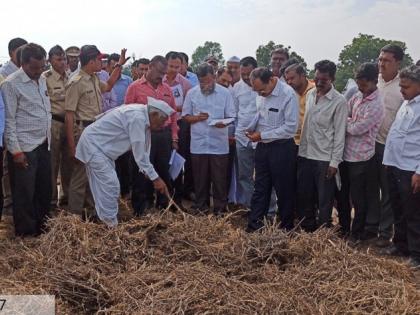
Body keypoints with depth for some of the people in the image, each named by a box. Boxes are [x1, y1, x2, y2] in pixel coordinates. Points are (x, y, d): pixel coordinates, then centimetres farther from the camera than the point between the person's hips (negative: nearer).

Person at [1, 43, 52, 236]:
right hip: (24, 148, -7)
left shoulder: (42, 80, 10)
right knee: (24, 194, 4)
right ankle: (26, 235, 19)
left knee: (44, 190, 15)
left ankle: (41, 228, 31)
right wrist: (16, 151, -16)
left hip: (43, 145, 7)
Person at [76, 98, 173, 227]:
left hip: (98, 145, 10)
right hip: (93, 143, -10)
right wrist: (155, 178, -20)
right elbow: (139, 153, -26)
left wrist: (154, 177, 8)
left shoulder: (143, 119, 4)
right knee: (109, 185, -12)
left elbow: (143, 151, 9)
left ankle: (108, 222, 19)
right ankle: (111, 224, -5)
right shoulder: (138, 118, -26)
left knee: (103, 186, 12)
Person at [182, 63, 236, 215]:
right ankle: (201, 207, 26)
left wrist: (224, 123, -23)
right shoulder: (191, 93, 3)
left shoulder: (225, 93, -1)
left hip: (219, 144, -1)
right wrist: (197, 118, -12)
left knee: (219, 179, 5)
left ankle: (220, 208, 17)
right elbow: (186, 116, 8)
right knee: (200, 178, 12)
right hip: (198, 144, 2)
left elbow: (231, 116, -1)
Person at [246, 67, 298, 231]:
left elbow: (290, 127, -21)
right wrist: (251, 128, -4)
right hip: (262, 146, 6)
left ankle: (286, 228, 25)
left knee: (284, 191, 8)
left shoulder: (288, 95, -19)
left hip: (282, 148, -6)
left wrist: (262, 135, -19)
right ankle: (253, 227, 21)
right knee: (260, 188, 12)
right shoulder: (262, 93, 0)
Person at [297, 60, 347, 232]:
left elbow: (339, 134, -11)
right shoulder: (310, 94, 6)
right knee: (303, 197, 13)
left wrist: (335, 162, -13)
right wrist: (300, 149, 12)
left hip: (325, 159, -5)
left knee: (324, 201, 5)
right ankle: (306, 230, 29)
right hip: (305, 155, 6)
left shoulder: (339, 101, -11)